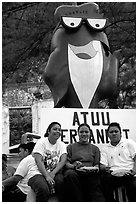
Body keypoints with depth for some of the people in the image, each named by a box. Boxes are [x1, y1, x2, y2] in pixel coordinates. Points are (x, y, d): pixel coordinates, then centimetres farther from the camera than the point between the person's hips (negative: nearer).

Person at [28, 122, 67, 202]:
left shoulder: (62, 145, 12)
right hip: (40, 173, -3)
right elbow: (38, 161, -10)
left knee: (61, 181, -32)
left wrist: (52, 173, -20)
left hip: (55, 173, 3)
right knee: (44, 189, -36)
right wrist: (47, 176, -24)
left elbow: (63, 161, -4)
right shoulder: (41, 142, 1)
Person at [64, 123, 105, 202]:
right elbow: (66, 163, 11)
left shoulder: (95, 148, 28)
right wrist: (74, 166, -13)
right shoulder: (71, 147, 23)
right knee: (70, 174, -38)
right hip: (75, 171, 0)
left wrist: (96, 168, -7)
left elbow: (97, 165, 18)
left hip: (91, 174, 1)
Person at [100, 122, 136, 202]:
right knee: (103, 179, -26)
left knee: (133, 187, -33)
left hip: (129, 175, -3)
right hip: (114, 176, 3)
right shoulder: (105, 149, 19)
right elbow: (102, 165, 9)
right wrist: (105, 168, -15)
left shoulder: (129, 143, 13)